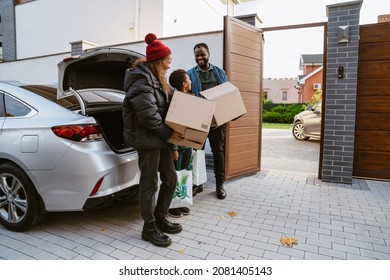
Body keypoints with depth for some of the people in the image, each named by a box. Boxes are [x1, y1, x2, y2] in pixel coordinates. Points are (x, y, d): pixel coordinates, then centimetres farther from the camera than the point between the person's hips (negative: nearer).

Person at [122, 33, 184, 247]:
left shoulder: (156, 79, 15)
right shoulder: (142, 81, -16)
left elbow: (171, 98, 22)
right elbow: (149, 115, -23)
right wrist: (168, 133, -17)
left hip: (159, 138, 10)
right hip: (146, 138, -10)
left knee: (170, 178, 14)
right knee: (150, 184, 1)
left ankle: (160, 219, 31)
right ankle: (149, 228, 19)